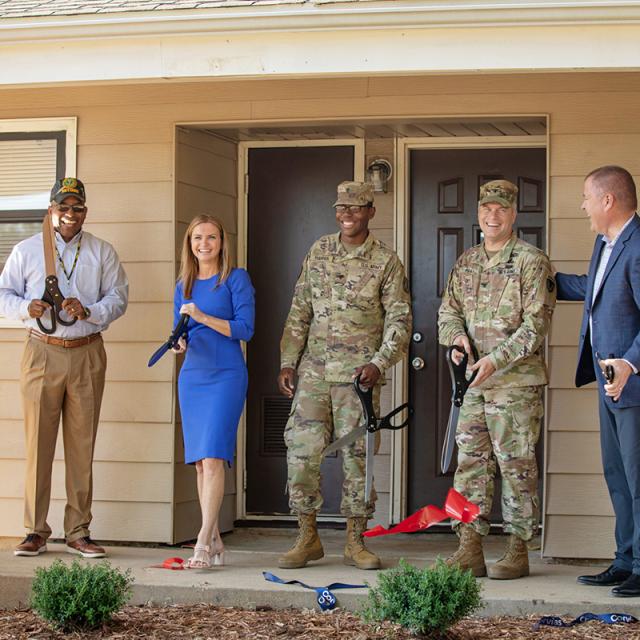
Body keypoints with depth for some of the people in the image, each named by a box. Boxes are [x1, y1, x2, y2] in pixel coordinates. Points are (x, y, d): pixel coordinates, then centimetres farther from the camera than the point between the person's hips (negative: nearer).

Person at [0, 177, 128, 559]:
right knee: (38, 443, -3)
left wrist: (90, 311, -12)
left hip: (87, 355, 1)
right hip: (42, 353, -1)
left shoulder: (102, 252, 11)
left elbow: (118, 297, 7)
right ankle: (36, 531, 4)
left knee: (83, 445, 2)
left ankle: (79, 532, 8)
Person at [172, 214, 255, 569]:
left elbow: (245, 328, -9)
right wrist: (180, 342, -5)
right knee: (199, 462, 6)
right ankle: (215, 542, 13)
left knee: (212, 457, -16)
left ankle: (203, 541, -17)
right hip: (192, 376, 6)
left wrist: (203, 317, -17)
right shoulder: (184, 285, 14)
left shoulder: (236, 279, -1)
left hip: (226, 376, -6)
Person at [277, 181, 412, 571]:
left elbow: (399, 320, -2)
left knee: (357, 454, 1)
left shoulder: (386, 262, 0)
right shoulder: (319, 253, 10)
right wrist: (288, 361, 6)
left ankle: (356, 541, 11)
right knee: (302, 450, -2)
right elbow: (299, 312, 12)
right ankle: (308, 537, 8)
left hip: (358, 374, -3)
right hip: (314, 370, 3)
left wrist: (379, 363, -14)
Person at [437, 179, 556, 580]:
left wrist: (497, 357, -20)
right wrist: (456, 334, -5)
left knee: (517, 465, -1)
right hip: (475, 382, 6)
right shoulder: (467, 263, 15)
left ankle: (518, 551, 7)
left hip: (517, 381, -6)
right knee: (471, 462, 5)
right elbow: (449, 309, 19)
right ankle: (470, 550, 10)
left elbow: (537, 322, -12)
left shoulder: (531, 262, -5)